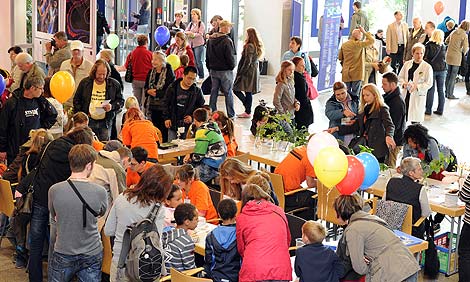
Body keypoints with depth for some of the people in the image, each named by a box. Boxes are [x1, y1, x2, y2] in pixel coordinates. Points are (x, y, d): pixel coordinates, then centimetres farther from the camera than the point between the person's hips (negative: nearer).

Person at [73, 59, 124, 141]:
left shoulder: (114, 84, 1)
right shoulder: (84, 83, 2)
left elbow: (120, 100, 9)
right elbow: (76, 101, 9)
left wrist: (112, 106, -12)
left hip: (105, 122, 0)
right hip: (88, 122, 0)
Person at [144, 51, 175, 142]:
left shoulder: (169, 72, -9)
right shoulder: (151, 72, 11)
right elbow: (146, 87, 15)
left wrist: (156, 93, -15)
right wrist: (148, 91, -7)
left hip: (164, 105, -6)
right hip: (152, 105, 6)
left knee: (163, 129, -4)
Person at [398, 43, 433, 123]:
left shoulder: (427, 67, -6)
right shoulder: (407, 64, 7)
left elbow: (429, 83, -7)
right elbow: (400, 76, 13)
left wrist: (417, 86, -20)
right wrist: (403, 83, -9)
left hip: (418, 96, -4)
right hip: (406, 95, 4)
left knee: (416, 120, -1)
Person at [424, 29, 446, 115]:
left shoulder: (429, 45, -11)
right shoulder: (443, 46, -1)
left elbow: (426, 57, -9)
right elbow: (444, 57, 9)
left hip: (432, 69, -3)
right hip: (442, 69, 3)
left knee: (430, 90, 3)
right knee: (441, 90, 9)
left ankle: (428, 110, 5)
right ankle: (440, 110, 13)